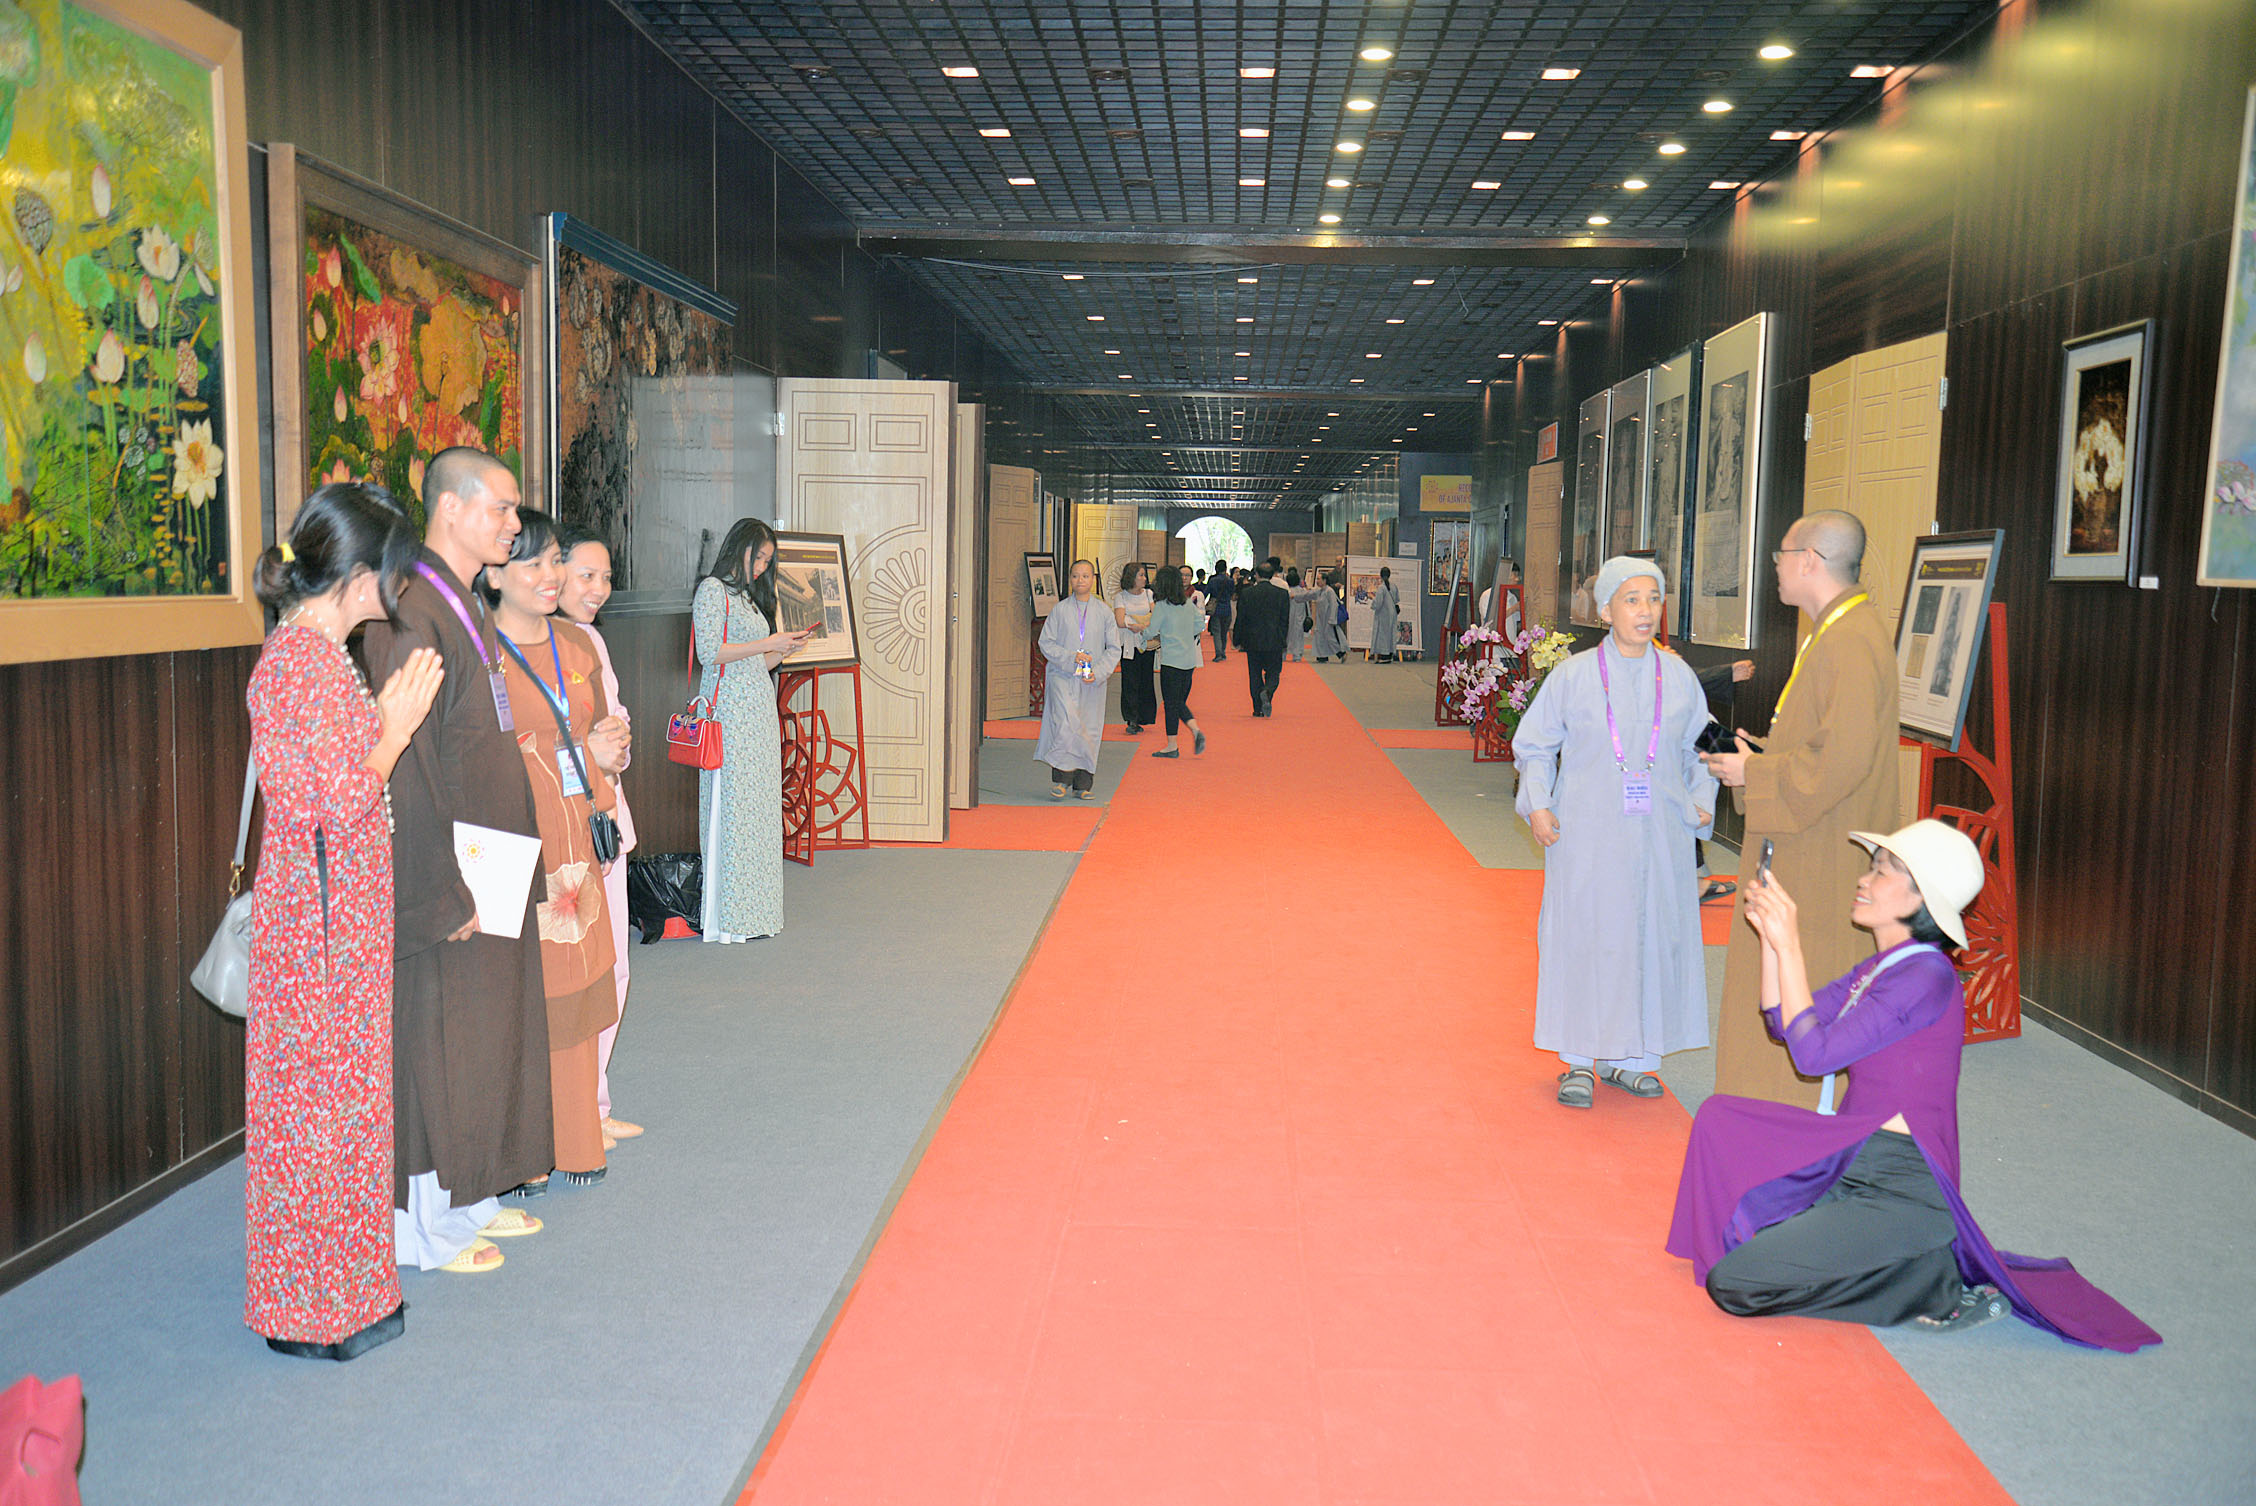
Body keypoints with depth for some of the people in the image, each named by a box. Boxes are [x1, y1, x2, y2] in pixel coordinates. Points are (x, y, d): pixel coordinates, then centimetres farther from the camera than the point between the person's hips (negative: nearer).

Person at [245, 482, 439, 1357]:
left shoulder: (313, 652, 11)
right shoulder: (304, 661, -19)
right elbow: (345, 800, -20)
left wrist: (385, 716, 9)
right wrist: (397, 723, -11)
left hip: (337, 904, 10)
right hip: (321, 913, -10)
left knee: (339, 1089, 17)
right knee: (319, 1094, 1)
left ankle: (345, 1285, 30)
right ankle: (314, 1308, 15)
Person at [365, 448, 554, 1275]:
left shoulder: (468, 608, 11)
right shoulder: (411, 616, -19)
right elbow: (407, 767, -23)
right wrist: (446, 893, -22)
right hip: (444, 879, -10)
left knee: (486, 1033, 17)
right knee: (436, 1040, 2)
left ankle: (470, 1196, 31)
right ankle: (428, 1227, 16)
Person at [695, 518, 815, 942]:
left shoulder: (749, 596, 23)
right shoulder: (713, 590, -3)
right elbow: (710, 652, -15)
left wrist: (786, 649, 7)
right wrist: (767, 644, -12)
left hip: (760, 711, 9)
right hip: (729, 712, -9)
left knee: (759, 808, 6)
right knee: (730, 807, -8)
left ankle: (752, 912, 9)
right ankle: (726, 919, -4)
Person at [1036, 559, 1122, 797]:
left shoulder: (1104, 613, 7)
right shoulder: (1060, 610, 4)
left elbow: (1114, 649, 7)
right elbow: (1046, 643, 3)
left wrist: (1098, 673, -8)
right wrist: (1071, 657, -12)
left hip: (1093, 682, 2)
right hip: (1063, 677, -2)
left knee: (1089, 731, 3)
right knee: (1066, 724, -20)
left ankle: (1082, 784, 13)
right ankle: (1061, 779, -12)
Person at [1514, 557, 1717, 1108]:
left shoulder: (1679, 678, 5)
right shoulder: (1573, 676, -2)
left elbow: (1699, 750, 16)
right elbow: (1535, 745, 5)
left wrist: (1702, 801, 2)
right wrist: (1537, 805, -6)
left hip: (1658, 835, 3)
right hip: (1588, 832, -3)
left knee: (1654, 935, 5)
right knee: (1584, 935, 0)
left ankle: (1629, 1058, 19)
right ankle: (1580, 1062, 13)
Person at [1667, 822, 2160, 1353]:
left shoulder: (1926, 977, -21)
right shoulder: (1880, 967, 9)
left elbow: (1813, 1052, -22)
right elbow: (1782, 1021, 12)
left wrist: (1790, 944, -20)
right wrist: (1769, 935, 1)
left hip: (1902, 1189, -9)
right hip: (1854, 1159, 9)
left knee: (1732, 1284, -12)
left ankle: (1935, 1287, -4)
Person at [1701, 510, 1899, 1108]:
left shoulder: (1850, 644, -20)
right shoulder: (1837, 631, 13)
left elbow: (1840, 760, -26)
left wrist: (1753, 774, -15)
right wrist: (1760, 753, 9)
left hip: (1825, 862, -10)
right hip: (1808, 849, 10)